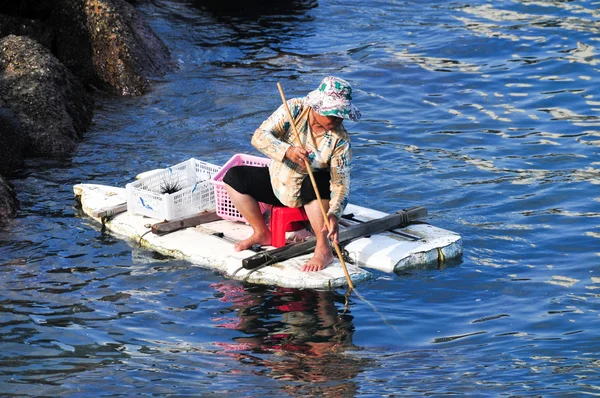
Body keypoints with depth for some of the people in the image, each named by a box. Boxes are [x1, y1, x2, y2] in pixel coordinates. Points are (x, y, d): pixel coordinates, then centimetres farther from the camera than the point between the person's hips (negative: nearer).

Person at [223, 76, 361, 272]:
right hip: (277, 182, 3)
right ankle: (262, 233, 3)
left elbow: (341, 182, -24)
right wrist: (287, 151, -44)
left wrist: (334, 214, -42)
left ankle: (323, 250, -30)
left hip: (309, 196, -3)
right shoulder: (294, 109, -18)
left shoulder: (340, 139, -20)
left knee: (314, 184, -37)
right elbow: (259, 137, -25)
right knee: (234, 177, -9)